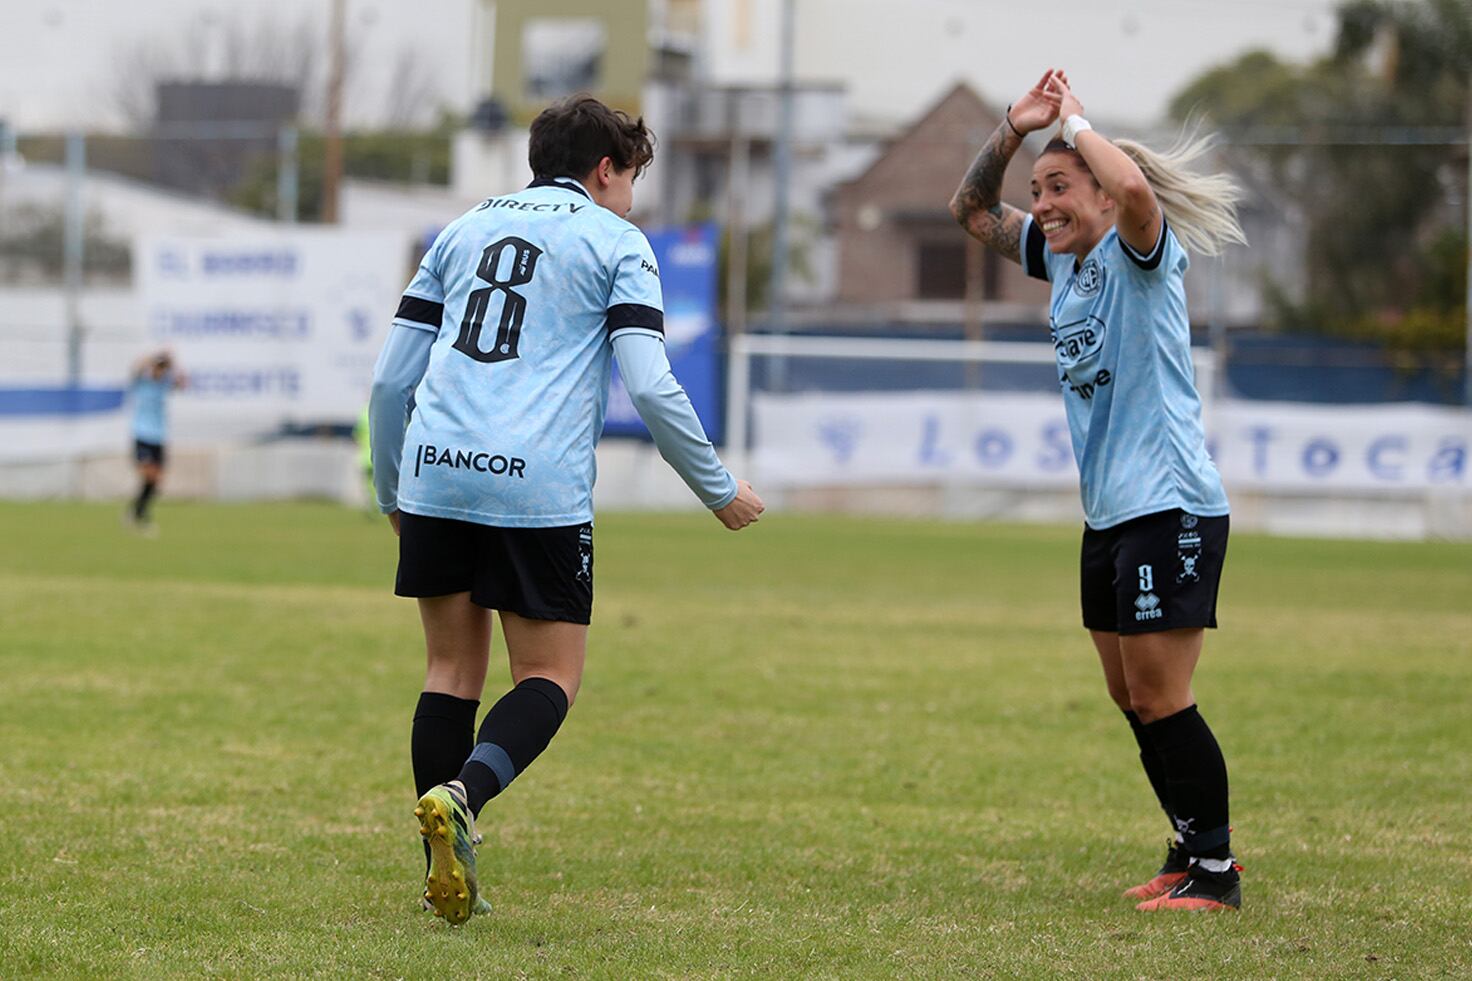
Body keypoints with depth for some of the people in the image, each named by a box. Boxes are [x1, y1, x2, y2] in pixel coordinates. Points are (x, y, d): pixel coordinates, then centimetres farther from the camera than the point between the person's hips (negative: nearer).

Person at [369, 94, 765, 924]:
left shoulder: (466, 229, 22)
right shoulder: (617, 242, 8)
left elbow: (391, 377, 19)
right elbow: (651, 386, -5)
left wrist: (391, 491, 31)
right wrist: (719, 490, 5)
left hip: (434, 477, 4)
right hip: (538, 488, -4)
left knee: (454, 667, 15)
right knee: (551, 677, 5)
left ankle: (449, 874, 11)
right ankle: (461, 793, -23)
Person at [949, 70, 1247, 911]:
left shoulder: (1141, 255, -11)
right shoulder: (1062, 259, 13)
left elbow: (1135, 188, -33)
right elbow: (974, 210, 20)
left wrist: (1075, 122, -17)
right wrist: (1015, 130, 4)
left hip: (1170, 507, -9)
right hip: (1110, 515, 9)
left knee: (1160, 698, -8)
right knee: (1133, 700, 14)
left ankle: (1216, 871, 0)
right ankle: (1196, 844, 27)